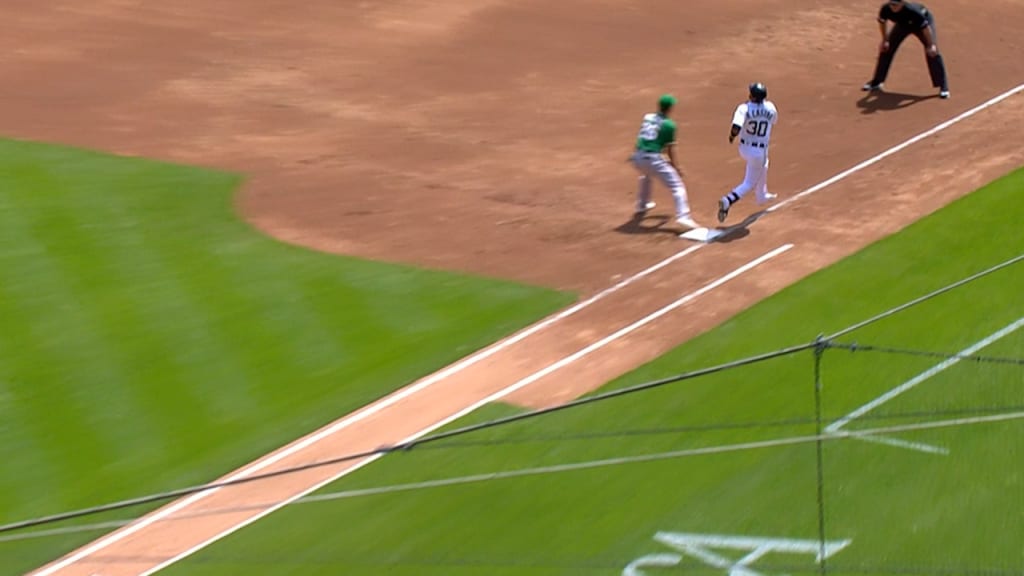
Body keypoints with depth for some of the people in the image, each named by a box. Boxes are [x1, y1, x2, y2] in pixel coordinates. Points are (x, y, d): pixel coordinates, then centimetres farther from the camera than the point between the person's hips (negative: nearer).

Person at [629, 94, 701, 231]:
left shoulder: (647, 117, 15)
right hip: (653, 159, -6)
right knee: (677, 185, 0)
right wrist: (676, 167, 9)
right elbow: (670, 148, -1)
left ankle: (641, 207, 50)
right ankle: (683, 217, -16)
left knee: (646, 175, 39)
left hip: (637, 158, 6)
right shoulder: (669, 125, -1)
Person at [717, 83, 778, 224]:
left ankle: (761, 196, 53)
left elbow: (736, 128, -34)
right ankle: (728, 201, -18)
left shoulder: (744, 108, -20)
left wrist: (732, 136, -13)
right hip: (760, 151, -3)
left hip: (744, 147, 3)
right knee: (749, 183, 6)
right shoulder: (770, 108, -13)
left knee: (762, 166, 33)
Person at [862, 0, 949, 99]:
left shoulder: (913, 11, -44)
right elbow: (882, 22, -9)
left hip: (924, 20, -4)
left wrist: (931, 45, -34)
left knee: (933, 53, -17)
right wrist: (885, 41, -4)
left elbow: (925, 27, -34)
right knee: (885, 49, -1)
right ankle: (876, 82, 15)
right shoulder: (885, 9, -31)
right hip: (902, 24, 5)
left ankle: (943, 87, -10)